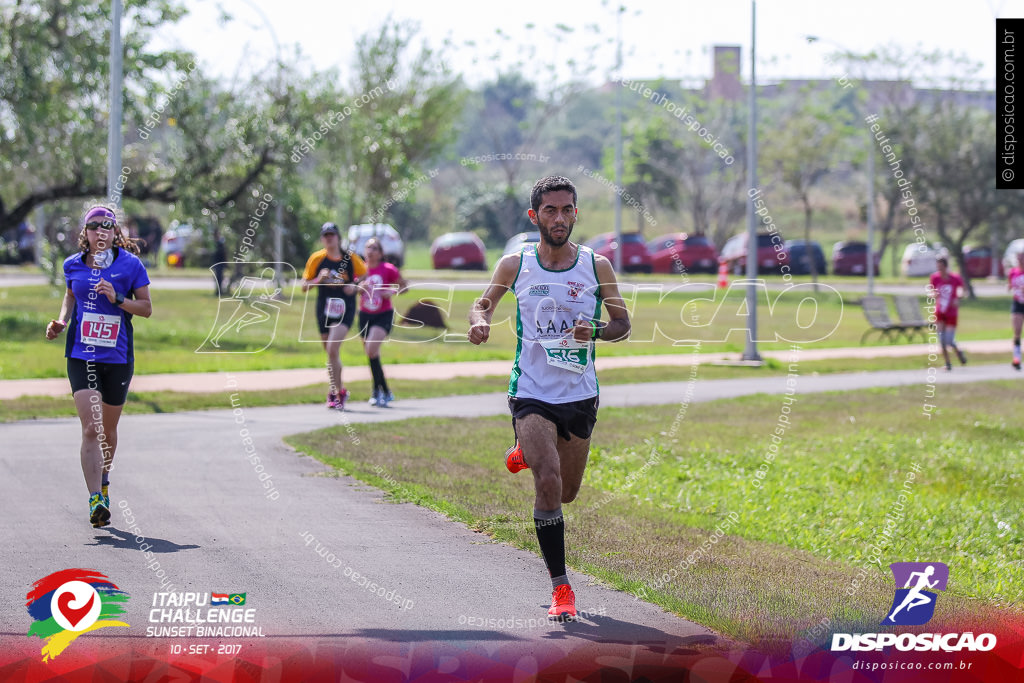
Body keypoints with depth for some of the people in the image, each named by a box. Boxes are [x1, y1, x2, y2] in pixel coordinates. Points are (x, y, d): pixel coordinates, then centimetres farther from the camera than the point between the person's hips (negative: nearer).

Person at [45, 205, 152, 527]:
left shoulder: (130, 264, -3)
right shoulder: (73, 265, 3)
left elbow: (146, 308, 0)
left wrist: (117, 299, -16)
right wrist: (61, 321, 3)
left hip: (118, 358, 0)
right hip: (81, 356, 0)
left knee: (108, 430, 15)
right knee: (90, 429, -15)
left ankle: (103, 478, 44)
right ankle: (96, 500, -18)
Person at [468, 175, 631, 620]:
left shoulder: (597, 266, -2)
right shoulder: (514, 265, -3)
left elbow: (622, 322, 6)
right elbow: (484, 303, 13)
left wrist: (596, 332, -16)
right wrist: (480, 321, -11)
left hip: (580, 395, 2)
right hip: (531, 394, -2)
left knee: (567, 492, 16)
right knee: (548, 484, -21)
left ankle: (527, 454, 51)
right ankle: (560, 588, -12)